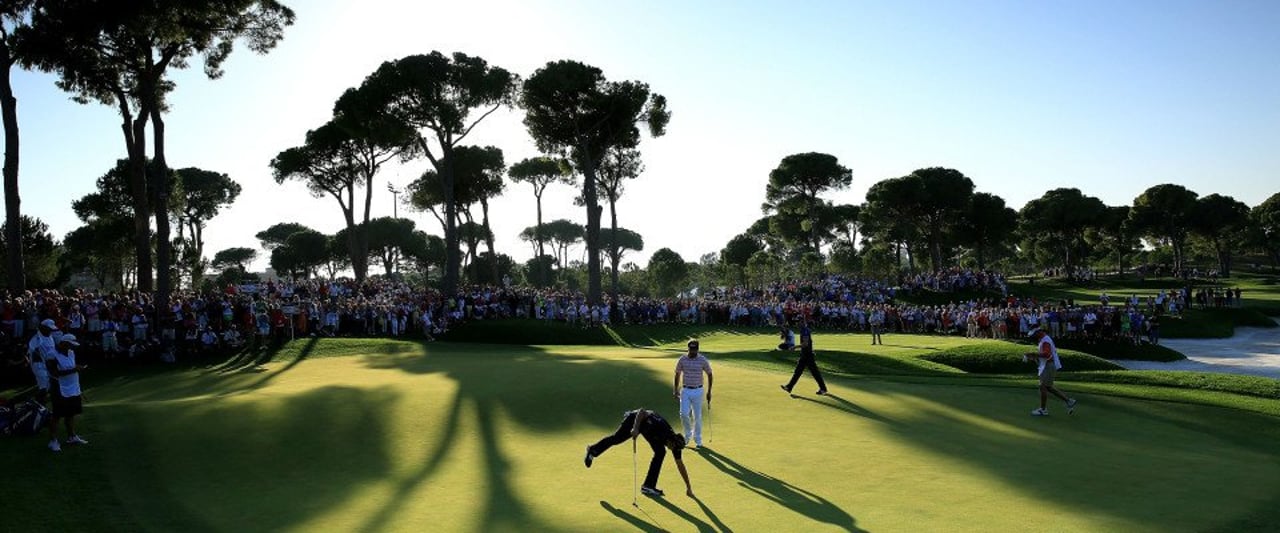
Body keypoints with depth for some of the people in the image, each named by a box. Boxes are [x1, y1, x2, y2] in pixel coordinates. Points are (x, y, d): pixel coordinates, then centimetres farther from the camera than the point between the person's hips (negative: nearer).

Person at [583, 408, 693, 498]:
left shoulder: (675, 442, -23)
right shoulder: (658, 425, -42)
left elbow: (680, 465, -14)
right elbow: (641, 411, -38)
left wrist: (688, 487, -12)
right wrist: (635, 428, -45)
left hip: (647, 427, 5)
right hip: (636, 419, -5)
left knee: (660, 452, -9)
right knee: (616, 438, 9)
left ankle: (649, 485, -2)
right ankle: (593, 450, 38)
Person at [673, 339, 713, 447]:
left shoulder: (703, 360, -8)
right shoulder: (682, 359, -3)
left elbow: (709, 375, 2)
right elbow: (677, 375, 9)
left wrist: (709, 392, 0)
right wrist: (675, 390, 4)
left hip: (698, 391, -1)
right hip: (685, 391, 1)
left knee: (697, 416, 3)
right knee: (684, 414, -10)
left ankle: (698, 439, 19)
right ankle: (688, 434, 16)